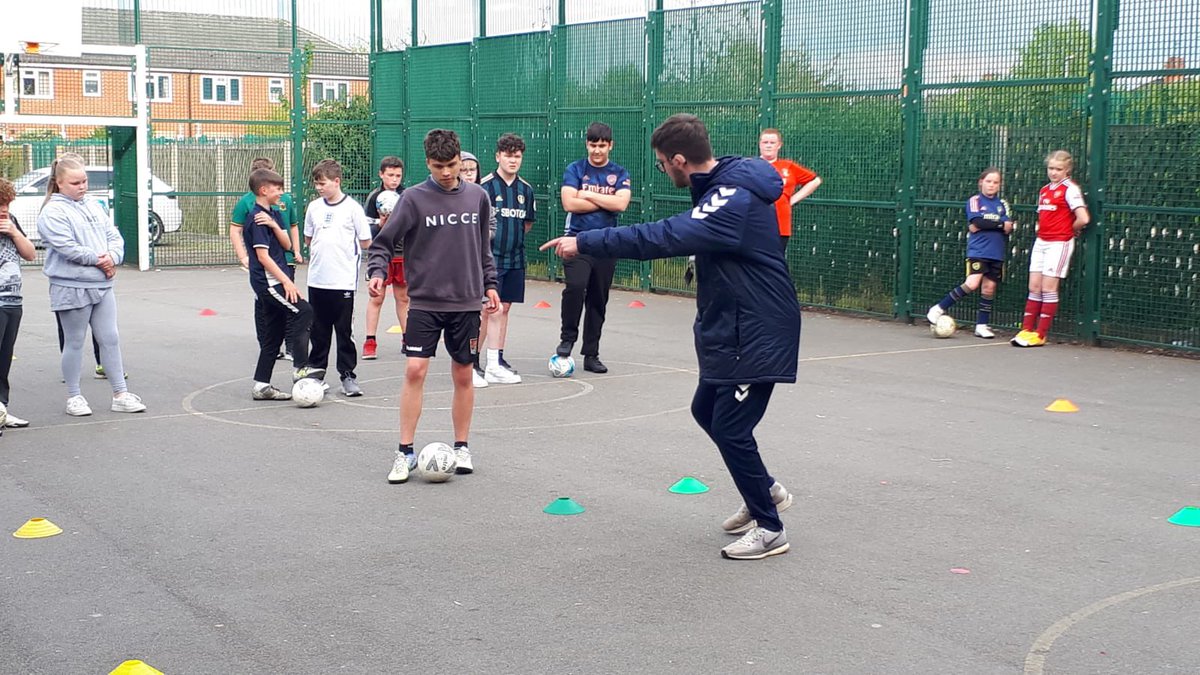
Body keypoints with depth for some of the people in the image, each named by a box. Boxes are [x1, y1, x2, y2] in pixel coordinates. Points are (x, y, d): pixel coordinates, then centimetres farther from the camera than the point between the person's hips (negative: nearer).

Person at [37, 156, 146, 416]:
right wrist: (98, 260, -13)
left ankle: (120, 394, 14)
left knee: (110, 339, 7)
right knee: (74, 343, 5)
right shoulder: (52, 213, -9)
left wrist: (112, 257, -11)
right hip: (71, 288, -6)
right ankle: (73, 397, 17)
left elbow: (114, 236, 9)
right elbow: (67, 247, -19)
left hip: (102, 285, 6)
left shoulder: (93, 205, 12)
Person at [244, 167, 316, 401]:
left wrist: (274, 225, -12)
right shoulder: (256, 219, -12)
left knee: (273, 335, 10)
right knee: (303, 311, -21)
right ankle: (300, 368, -20)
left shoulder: (274, 214, 16)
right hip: (268, 282, -10)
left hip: (273, 283, 10)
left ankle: (261, 386, 14)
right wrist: (287, 281, -20)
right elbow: (263, 255, -17)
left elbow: (286, 244, 7)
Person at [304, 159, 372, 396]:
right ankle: (315, 372, 21)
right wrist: (319, 248, 6)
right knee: (318, 331, 11)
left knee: (344, 331, 3)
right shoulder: (314, 207, 7)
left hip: (343, 281, -4)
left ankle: (348, 375, 10)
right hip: (317, 280, 4)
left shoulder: (352, 208, -5)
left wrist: (341, 246, 4)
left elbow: (366, 242, -2)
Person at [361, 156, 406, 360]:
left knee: (404, 298, 9)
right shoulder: (374, 197, -4)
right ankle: (370, 342, 0)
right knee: (376, 298, -3)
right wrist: (381, 223, -23)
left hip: (404, 254, 3)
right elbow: (368, 231, -5)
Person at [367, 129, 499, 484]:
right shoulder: (414, 198, -5)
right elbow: (383, 243, -4)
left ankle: (461, 447, 21)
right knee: (415, 371, -9)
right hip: (424, 302, -2)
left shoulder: (477, 196, 5)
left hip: (466, 302, 3)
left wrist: (489, 284, 13)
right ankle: (405, 452, 0)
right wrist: (377, 272, -20)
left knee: (463, 375, 7)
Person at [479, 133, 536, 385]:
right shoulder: (485, 186, -8)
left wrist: (511, 236, 10)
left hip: (515, 258, 6)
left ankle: (498, 359, 19)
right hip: (490, 258, -6)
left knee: (504, 309, 11)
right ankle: (492, 367, -7)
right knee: (493, 310, -9)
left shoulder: (526, 189, 9)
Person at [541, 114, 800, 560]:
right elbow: (682, 235, 16)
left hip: (756, 335, -10)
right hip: (729, 328, 10)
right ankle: (766, 490, 36)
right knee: (707, 411, 19)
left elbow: (662, 238, -35)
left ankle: (770, 529, 12)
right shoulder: (723, 187, 5)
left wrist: (584, 243, -31)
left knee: (731, 430, -3)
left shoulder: (735, 200, -27)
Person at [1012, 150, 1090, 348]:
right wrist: (1040, 228, 10)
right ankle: (1027, 330, 8)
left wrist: (1070, 230, -3)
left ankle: (1040, 335, -1)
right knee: (1034, 287, 5)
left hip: (1059, 243, -7)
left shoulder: (1070, 189, -10)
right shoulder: (1044, 190, 13)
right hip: (1041, 241, 7)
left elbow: (1083, 219, -19)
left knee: (1048, 288, -5)